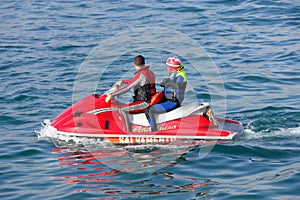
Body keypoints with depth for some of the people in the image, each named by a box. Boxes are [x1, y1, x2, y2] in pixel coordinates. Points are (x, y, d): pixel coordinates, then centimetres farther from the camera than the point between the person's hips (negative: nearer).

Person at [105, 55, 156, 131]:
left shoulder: (140, 75, -18)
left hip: (144, 103, -10)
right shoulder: (150, 72, 11)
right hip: (150, 101, 10)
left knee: (123, 110, -16)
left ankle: (128, 133, -21)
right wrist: (122, 81, 30)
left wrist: (111, 95, -19)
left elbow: (127, 88, -21)